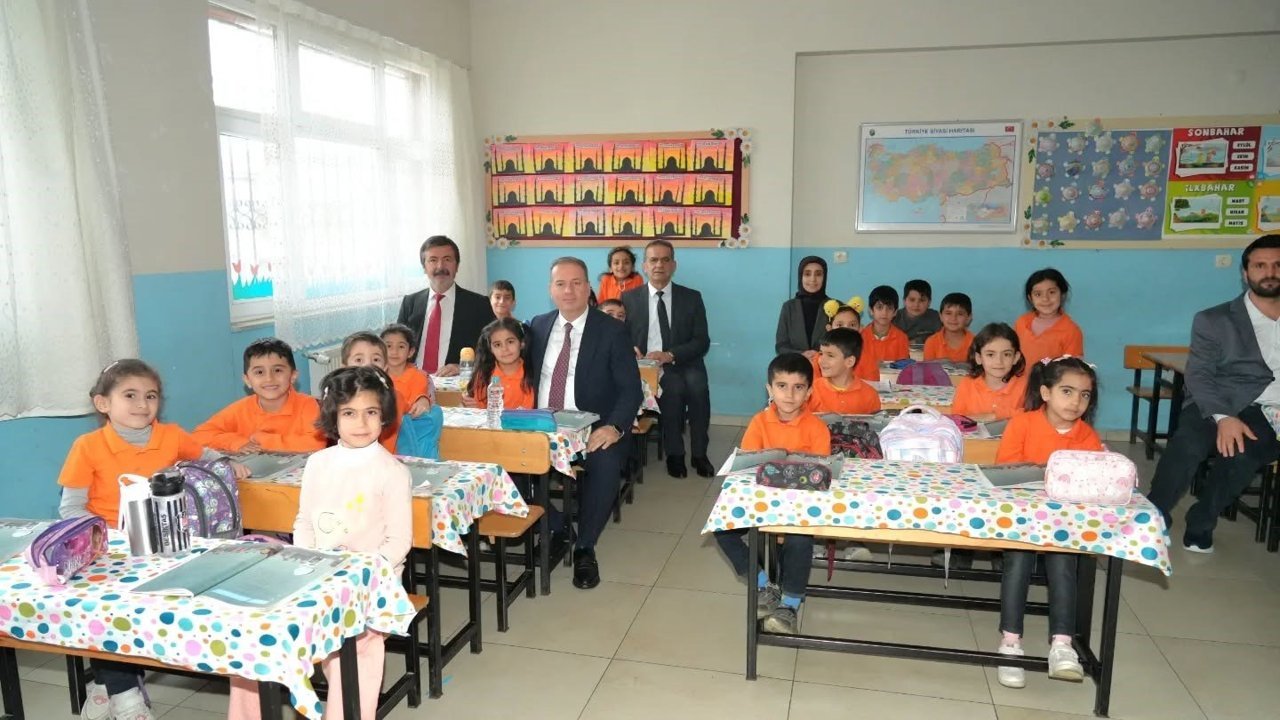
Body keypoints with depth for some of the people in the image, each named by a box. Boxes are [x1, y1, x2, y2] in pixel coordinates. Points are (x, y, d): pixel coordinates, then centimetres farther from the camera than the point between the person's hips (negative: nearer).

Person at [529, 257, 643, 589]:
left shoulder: (612, 331, -2)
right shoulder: (538, 326, 11)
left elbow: (631, 390, -7)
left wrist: (614, 427, -24)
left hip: (593, 430, -3)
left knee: (606, 464, -33)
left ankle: (584, 547, -9)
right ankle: (554, 529, 2)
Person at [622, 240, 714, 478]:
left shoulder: (692, 297, 6)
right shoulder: (629, 298, 8)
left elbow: (702, 342, -1)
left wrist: (670, 356, -17)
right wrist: (631, 351, -18)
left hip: (683, 364, 1)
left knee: (697, 385, -32)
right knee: (674, 387, -32)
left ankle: (699, 453, -15)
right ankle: (674, 454, -15)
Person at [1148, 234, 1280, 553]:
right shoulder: (1213, 320, 9)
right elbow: (1198, 376, -1)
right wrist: (1223, 417, -20)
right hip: (1224, 408, -1)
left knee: (1242, 451, -32)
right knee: (1187, 441, -33)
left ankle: (1200, 523, -11)